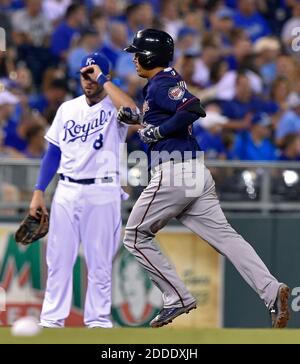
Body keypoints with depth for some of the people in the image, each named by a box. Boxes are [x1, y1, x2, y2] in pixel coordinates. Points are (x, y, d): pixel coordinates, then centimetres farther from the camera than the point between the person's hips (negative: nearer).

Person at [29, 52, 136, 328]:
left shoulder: (113, 108, -2)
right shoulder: (67, 109, 12)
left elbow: (132, 111, -28)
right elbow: (53, 152, 16)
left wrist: (103, 80, -19)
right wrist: (39, 191, 8)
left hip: (102, 192, -4)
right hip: (67, 191, 4)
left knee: (99, 262, -1)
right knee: (58, 259, 3)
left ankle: (98, 320, 6)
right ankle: (52, 320, 7)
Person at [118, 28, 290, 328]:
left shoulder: (160, 84, -8)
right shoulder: (170, 80, 21)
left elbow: (193, 109, -24)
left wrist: (158, 131, -16)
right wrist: (137, 118, 23)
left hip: (171, 173, -9)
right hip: (195, 172, 9)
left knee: (136, 236, 6)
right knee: (224, 236, -2)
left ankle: (177, 299, 0)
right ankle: (271, 291, -18)